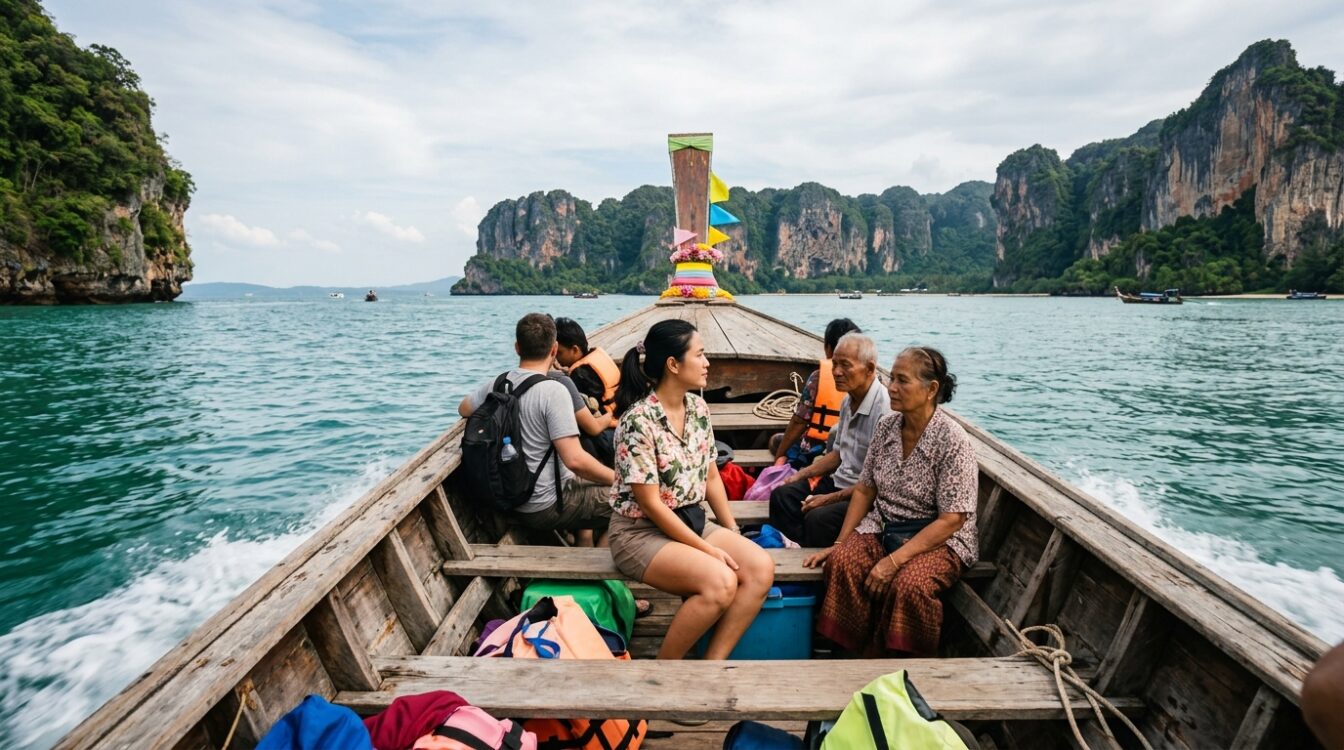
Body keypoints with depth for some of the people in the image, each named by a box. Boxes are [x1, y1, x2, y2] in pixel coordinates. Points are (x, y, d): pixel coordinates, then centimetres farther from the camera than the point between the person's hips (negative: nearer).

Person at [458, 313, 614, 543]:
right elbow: (574, 459, -26)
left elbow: (464, 409, 19)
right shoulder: (553, 391, -22)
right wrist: (618, 480, -13)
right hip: (548, 507, -8)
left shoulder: (498, 385, -2)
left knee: (591, 481, 28)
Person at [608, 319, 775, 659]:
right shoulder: (639, 420, -21)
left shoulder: (698, 408, 3)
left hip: (692, 521, 8)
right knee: (721, 582, -28)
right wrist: (708, 549, -17)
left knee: (761, 568, -13)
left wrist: (733, 533, 5)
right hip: (642, 532, -7)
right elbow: (651, 504, -19)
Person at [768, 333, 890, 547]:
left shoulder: (885, 409, -23)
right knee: (782, 495, -1)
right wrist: (801, 475, 12)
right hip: (838, 481, 9)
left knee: (818, 518, -28)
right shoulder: (849, 400, 7)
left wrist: (831, 498, -18)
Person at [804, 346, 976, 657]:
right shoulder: (886, 426, 2)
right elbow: (865, 489, 8)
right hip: (882, 527, 5)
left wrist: (894, 561, -23)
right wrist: (839, 543, -1)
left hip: (940, 539, -5)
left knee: (908, 584, -33)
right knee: (842, 562, -24)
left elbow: (951, 520, -17)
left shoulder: (953, 441, -16)